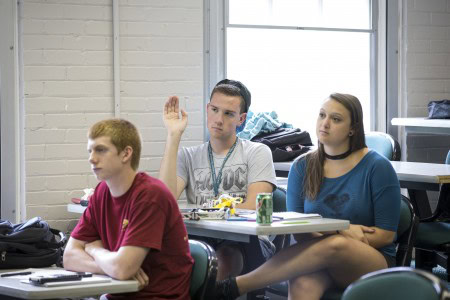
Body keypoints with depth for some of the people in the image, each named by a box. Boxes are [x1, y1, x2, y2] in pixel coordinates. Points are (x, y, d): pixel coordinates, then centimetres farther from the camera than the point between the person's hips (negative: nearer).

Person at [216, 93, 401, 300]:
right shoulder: (302, 167, 8)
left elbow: (386, 234, -1)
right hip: (320, 260, 2)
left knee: (336, 245, -38)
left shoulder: (377, 167, -1)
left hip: (372, 262, -2)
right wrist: (342, 230, -16)